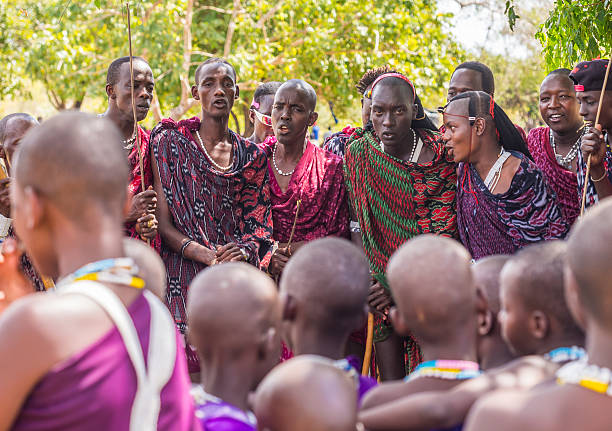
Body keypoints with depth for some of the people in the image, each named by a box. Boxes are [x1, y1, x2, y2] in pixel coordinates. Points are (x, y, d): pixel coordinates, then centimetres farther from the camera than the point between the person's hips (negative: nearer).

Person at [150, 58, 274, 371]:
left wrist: (244, 250, -12)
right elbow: (163, 222, -2)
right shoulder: (171, 143, 4)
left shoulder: (252, 155, 13)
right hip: (185, 275, -3)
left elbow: (260, 222, 11)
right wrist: (205, 253, -16)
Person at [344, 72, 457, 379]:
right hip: (380, 284, 2)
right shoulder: (357, 153, 1)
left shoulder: (439, 158, -8)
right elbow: (359, 225, 7)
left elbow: (441, 234, -12)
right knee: (390, 384, -2)